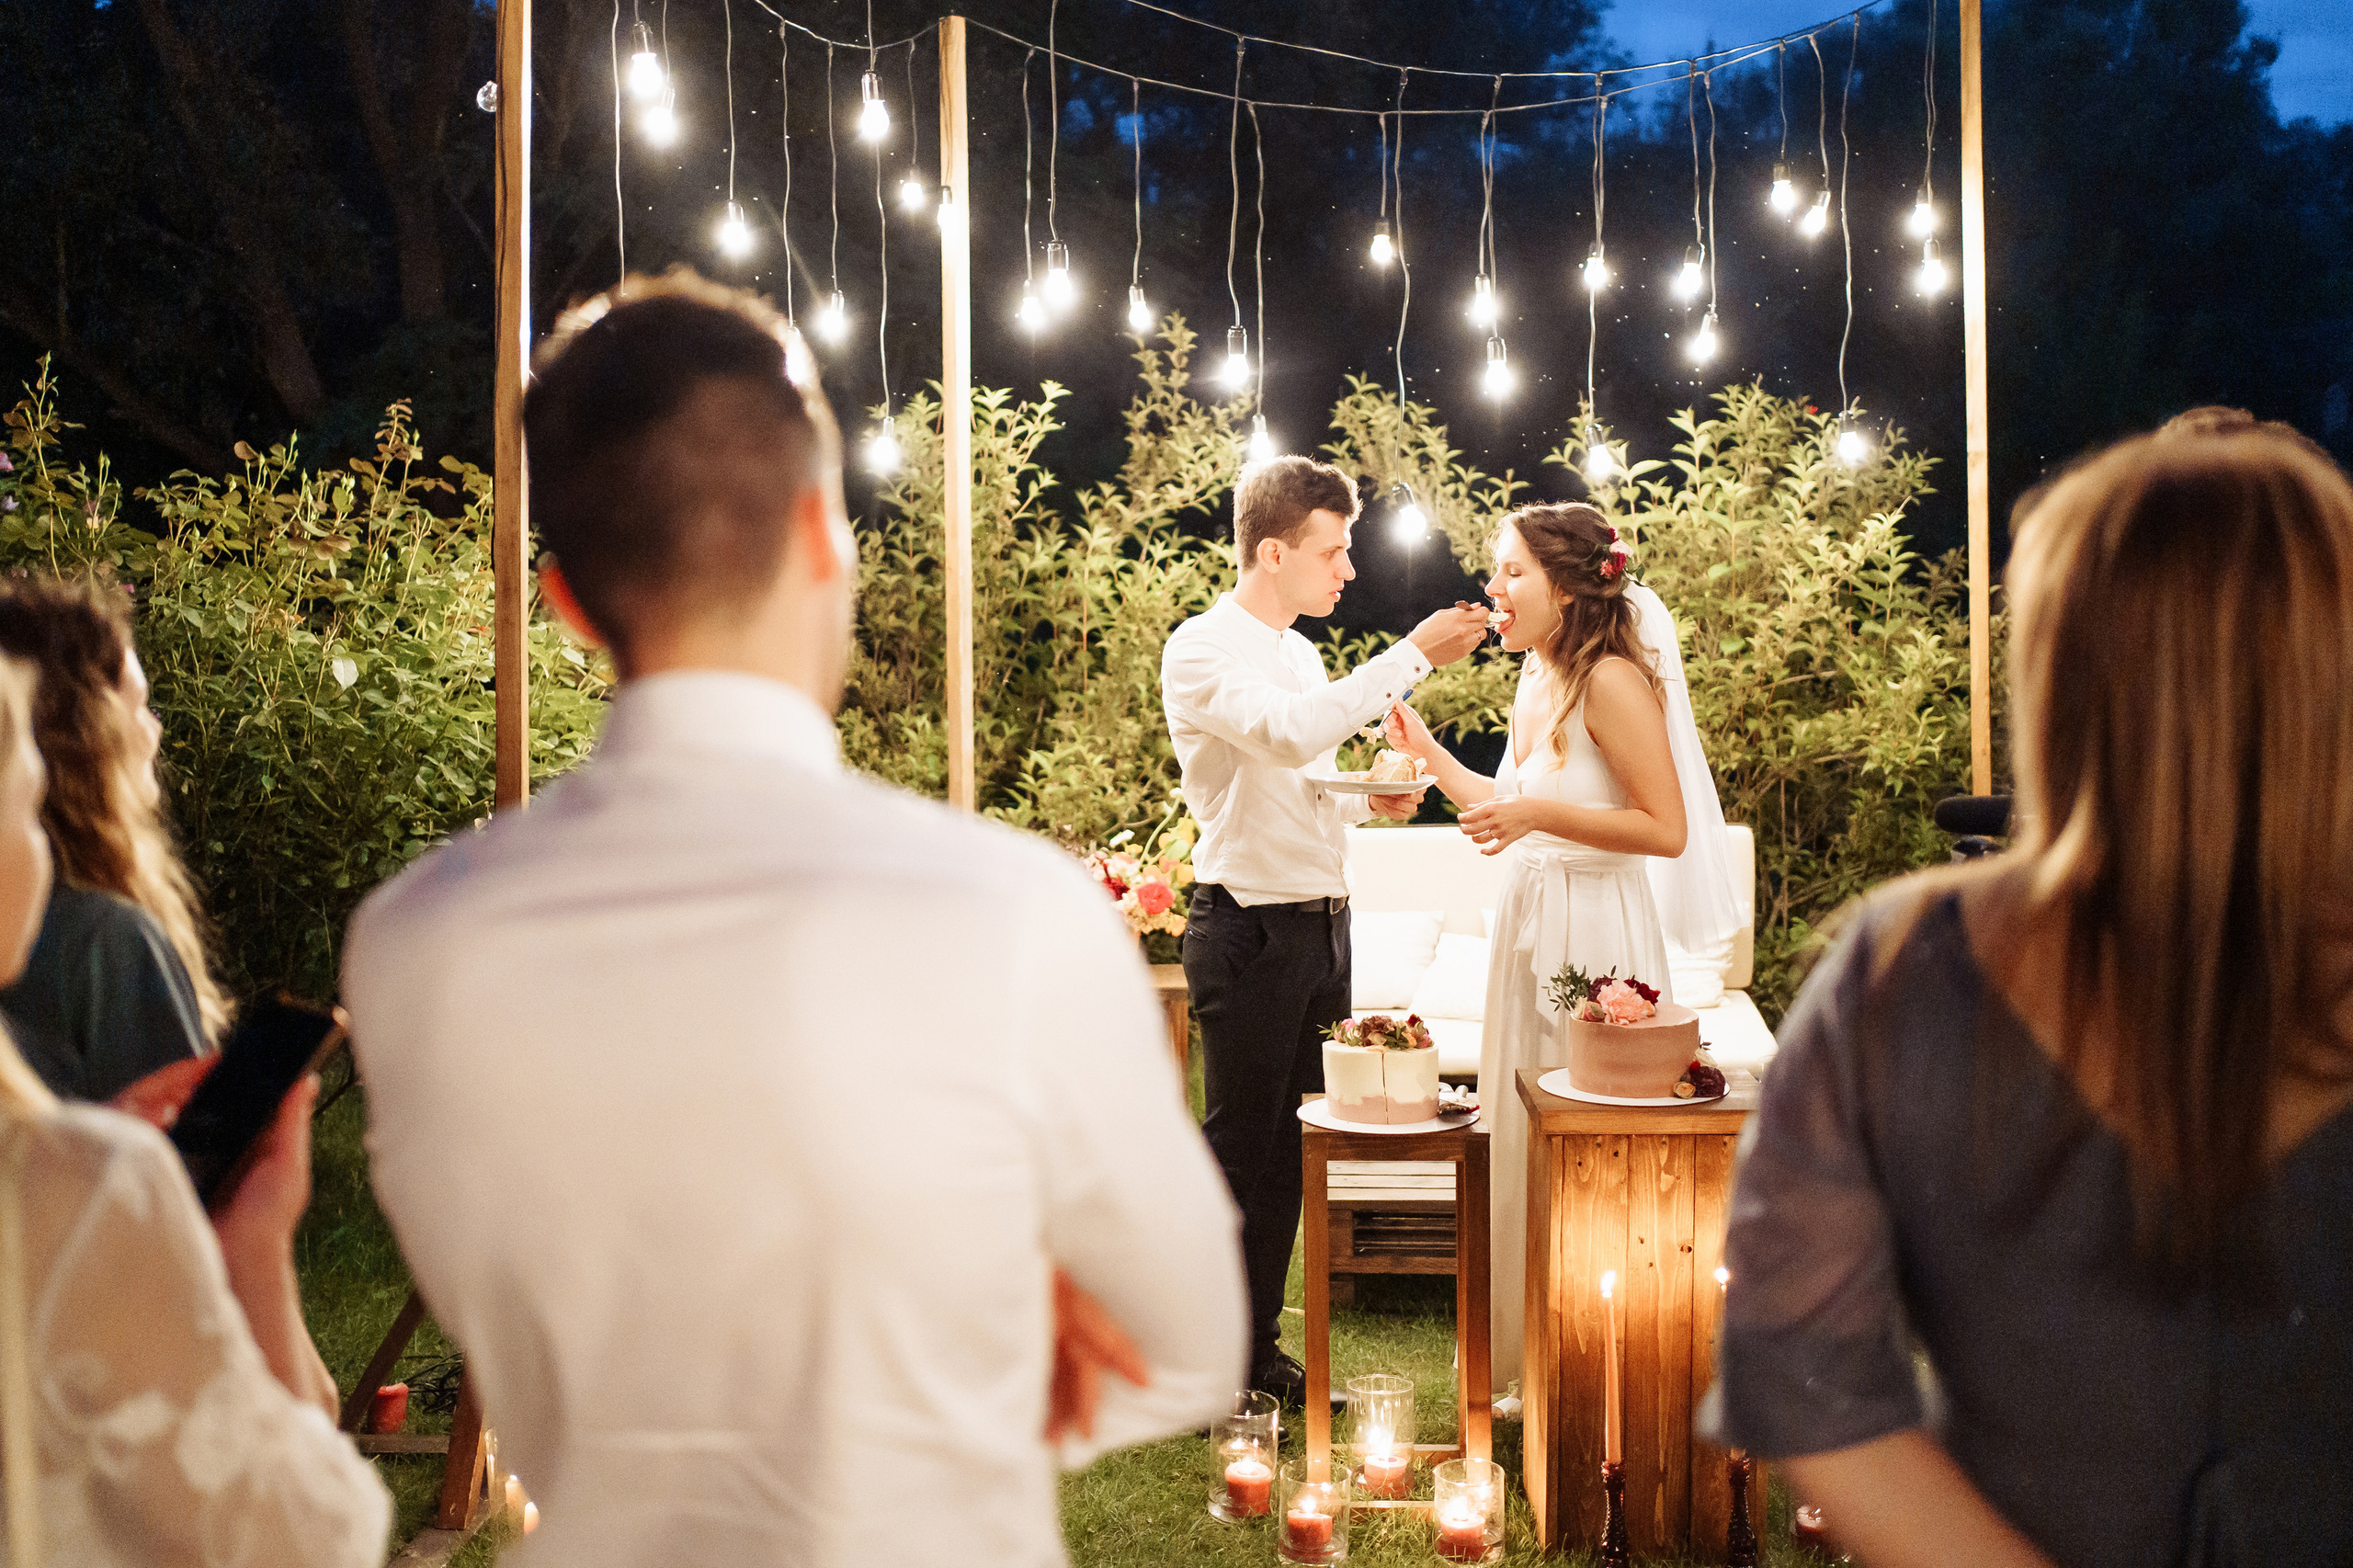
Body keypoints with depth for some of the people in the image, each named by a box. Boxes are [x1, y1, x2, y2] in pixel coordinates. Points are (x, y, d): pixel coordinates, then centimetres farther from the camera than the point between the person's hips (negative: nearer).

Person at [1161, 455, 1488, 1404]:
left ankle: (1256, 1347, 22)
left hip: (1319, 925, 8)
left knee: (1287, 1149, 12)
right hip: (1248, 928, -8)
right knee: (1239, 1149, -2)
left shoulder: (1299, 654, 17)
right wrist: (1415, 655, -27)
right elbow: (1289, 735, -29)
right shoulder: (1203, 650, -11)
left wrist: (1368, 800, 6)